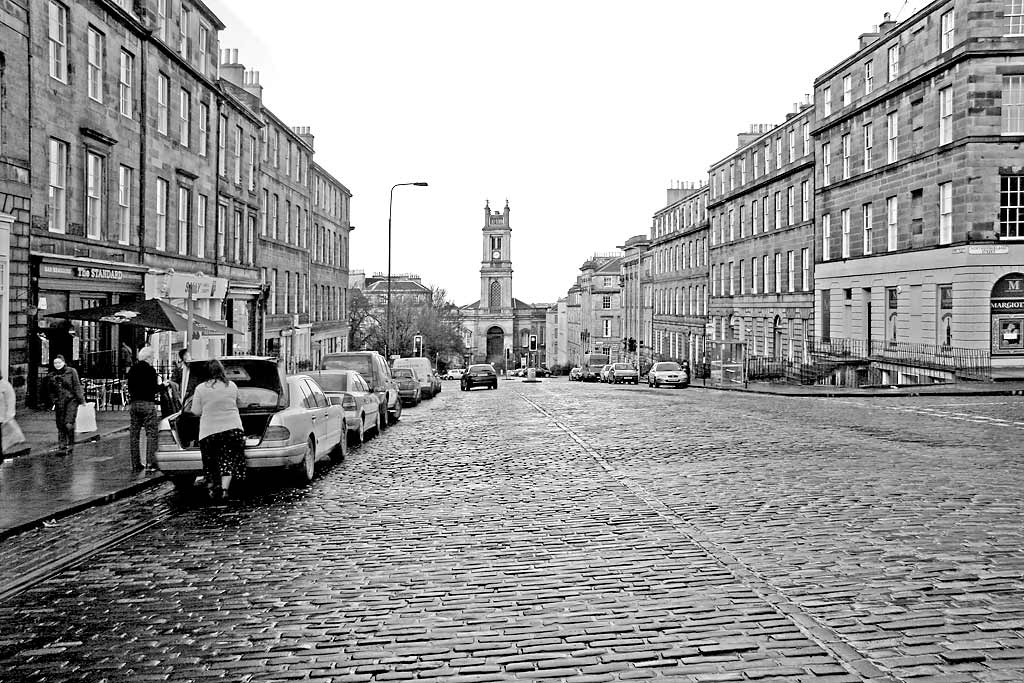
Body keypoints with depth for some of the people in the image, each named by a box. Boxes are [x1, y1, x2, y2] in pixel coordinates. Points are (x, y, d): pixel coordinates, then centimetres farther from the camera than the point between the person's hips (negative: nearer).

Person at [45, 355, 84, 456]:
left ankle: (71, 446, -1)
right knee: (60, 426, 4)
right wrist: (53, 402, 11)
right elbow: (50, 391, 17)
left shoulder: (71, 372, 0)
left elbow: (77, 386, -1)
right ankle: (61, 447, 10)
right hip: (59, 403, 4)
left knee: (68, 424, -14)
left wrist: (81, 400, -5)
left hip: (71, 400, -4)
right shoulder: (51, 376, 10)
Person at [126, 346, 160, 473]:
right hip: (147, 404, -7)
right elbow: (154, 389, -12)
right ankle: (149, 463, -8)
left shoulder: (132, 369, 9)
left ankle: (136, 464, 14)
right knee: (151, 433, -3)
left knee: (134, 434, 10)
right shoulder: (150, 370, -11)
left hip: (134, 404, 7)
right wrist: (160, 384, 6)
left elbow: (130, 388, 14)